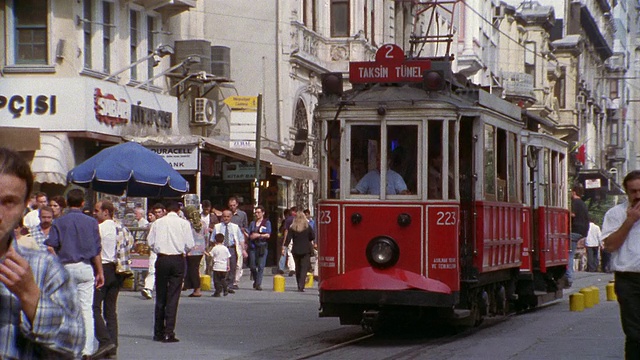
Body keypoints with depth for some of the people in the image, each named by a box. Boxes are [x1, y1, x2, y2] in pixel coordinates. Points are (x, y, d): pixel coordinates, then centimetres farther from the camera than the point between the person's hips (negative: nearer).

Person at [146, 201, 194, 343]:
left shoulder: (158, 223, 3)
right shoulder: (184, 223, -3)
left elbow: (150, 241, 2)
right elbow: (189, 244, -5)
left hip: (161, 260, 2)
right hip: (178, 260, -2)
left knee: (160, 296, 11)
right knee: (173, 297, -1)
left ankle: (158, 333, 15)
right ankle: (169, 333, -6)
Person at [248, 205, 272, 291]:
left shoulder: (267, 223, 7)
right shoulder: (252, 223, 16)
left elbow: (268, 235, -2)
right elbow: (250, 235, 10)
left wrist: (257, 235, -5)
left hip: (263, 246, -3)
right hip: (253, 246, 3)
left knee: (261, 266, -10)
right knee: (252, 266, 1)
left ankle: (258, 284, -9)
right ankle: (256, 280, 24)